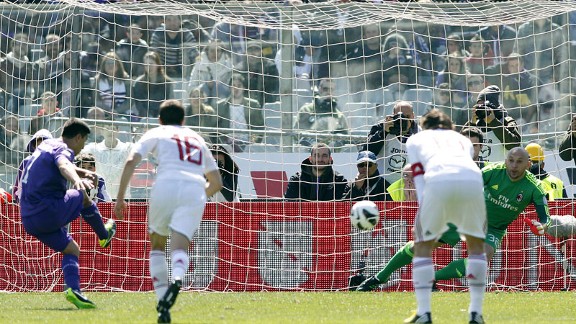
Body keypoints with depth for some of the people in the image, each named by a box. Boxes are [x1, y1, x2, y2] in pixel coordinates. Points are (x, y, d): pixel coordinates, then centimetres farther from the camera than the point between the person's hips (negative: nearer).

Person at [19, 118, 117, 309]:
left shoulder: (46, 145, 18)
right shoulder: (63, 150, -11)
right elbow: (63, 166, -36)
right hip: (49, 211, -9)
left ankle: (73, 289, -4)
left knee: (71, 249, 16)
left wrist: (82, 172, 50)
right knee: (82, 196, 15)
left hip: (29, 218, 9)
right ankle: (104, 235, 34)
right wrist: (77, 180, -56)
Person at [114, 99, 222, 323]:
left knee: (157, 246, 16)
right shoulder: (197, 139, 32)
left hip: (166, 186, -2)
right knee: (180, 247, -10)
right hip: (195, 190, 2)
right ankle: (177, 278, -46)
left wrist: (120, 198, 6)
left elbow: (131, 162, 4)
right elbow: (217, 183, 35)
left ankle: (163, 304, 0)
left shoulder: (156, 134, 21)